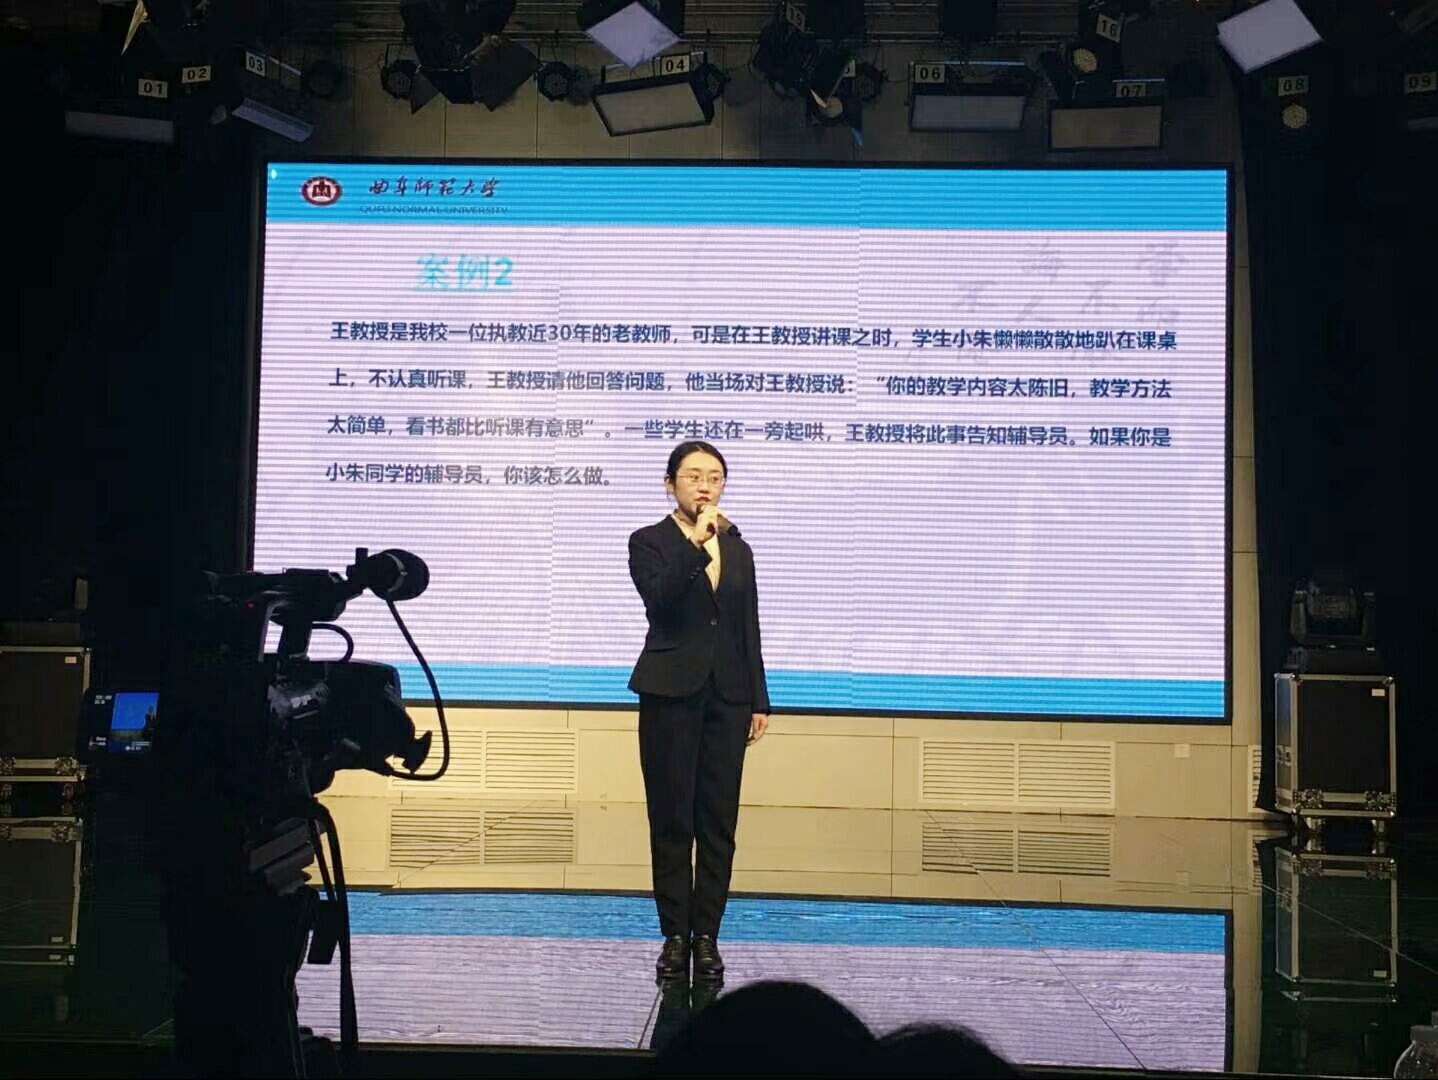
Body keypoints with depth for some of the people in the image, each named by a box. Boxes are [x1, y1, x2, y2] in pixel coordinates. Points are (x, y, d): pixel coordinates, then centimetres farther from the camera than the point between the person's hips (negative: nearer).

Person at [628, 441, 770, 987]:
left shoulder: (739, 550, 13)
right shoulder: (650, 542, 0)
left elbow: (749, 631, 14)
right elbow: (660, 600, -18)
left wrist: (759, 702, 10)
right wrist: (696, 543, -23)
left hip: (727, 696, 4)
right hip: (671, 694, -3)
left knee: (719, 821, 4)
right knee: (672, 820, 2)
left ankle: (707, 936, 13)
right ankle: (675, 936, 11)